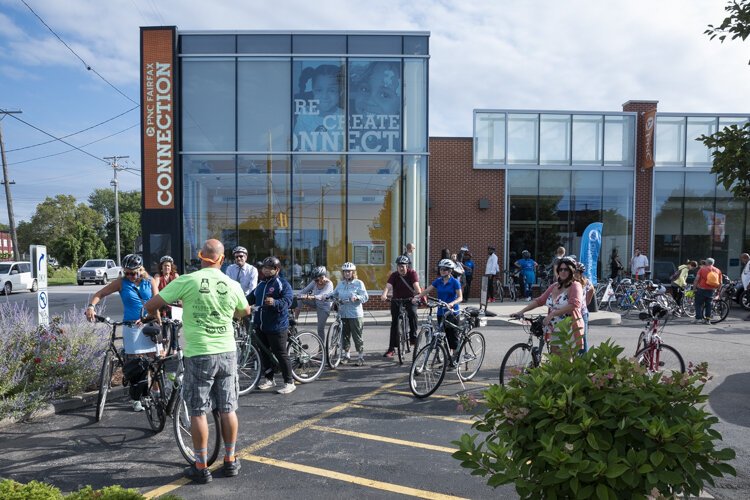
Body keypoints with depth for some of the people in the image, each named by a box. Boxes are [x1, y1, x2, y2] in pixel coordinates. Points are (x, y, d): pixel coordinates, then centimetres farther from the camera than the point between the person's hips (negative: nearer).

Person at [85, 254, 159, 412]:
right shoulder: (121, 282, 2)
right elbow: (100, 294, 5)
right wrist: (91, 306, -16)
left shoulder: (150, 282, 3)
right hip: (132, 327, 0)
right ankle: (136, 399, 13)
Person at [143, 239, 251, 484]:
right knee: (228, 409, 13)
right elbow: (245, 311, 18)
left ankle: (201, 467, 15)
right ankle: (230, 461, 24)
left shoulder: (187, 281, -12)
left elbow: (150, 305, -8)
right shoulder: (233, 285, -1)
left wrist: (154, 314, 14)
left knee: (197, 411, 8)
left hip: (198, 355, -3)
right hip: (227, 353, 3)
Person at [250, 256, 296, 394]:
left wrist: (274, 302, -39)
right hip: (260, 325, 8)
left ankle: (289, 382, 7)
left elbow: (287, 301, -20)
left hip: (277, 326, -7)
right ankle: (269, 379, 29)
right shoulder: (261, 284, 17)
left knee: (281, 354, -3)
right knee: (264, 352, 15)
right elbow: (251, 298, 21)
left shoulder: (283, 284, -7)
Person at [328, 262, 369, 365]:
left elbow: (365, 297, -7)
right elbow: (334, 294, 13)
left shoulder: (359, 283, -1)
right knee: (345, 335, 11)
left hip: (355, 314, -5)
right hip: (343, 314, 5)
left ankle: (361, 356, 8)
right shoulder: (340, 284, 13)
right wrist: (328, 296, -8)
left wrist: (356, 297, -25)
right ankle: (346, 355, 25)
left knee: (357, 336, -2)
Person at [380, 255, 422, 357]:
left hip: (410, 300, -1)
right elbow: (388, 286, -25)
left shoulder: (412, 273, -11)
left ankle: (413, 336, -13)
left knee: (412, 313, -31)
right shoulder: (394, 275, -9)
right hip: (396, 300, 1)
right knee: (394, 323, 0)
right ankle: (392, 348, 6)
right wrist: (384, 295, -46)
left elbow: (416, 285, -25)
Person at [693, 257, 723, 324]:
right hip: (711, 290, 4)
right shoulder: (718, 271, 9)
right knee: (708, 305, 11)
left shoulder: (702, 269, -3)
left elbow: (697, 279, -10)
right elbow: (720, 282, 9)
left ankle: (698, 318, -4)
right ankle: (707, 319, 11)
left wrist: (694, 288, -4)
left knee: (699, 304, 2)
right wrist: (718, 290, 18)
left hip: (701, 289, -4)